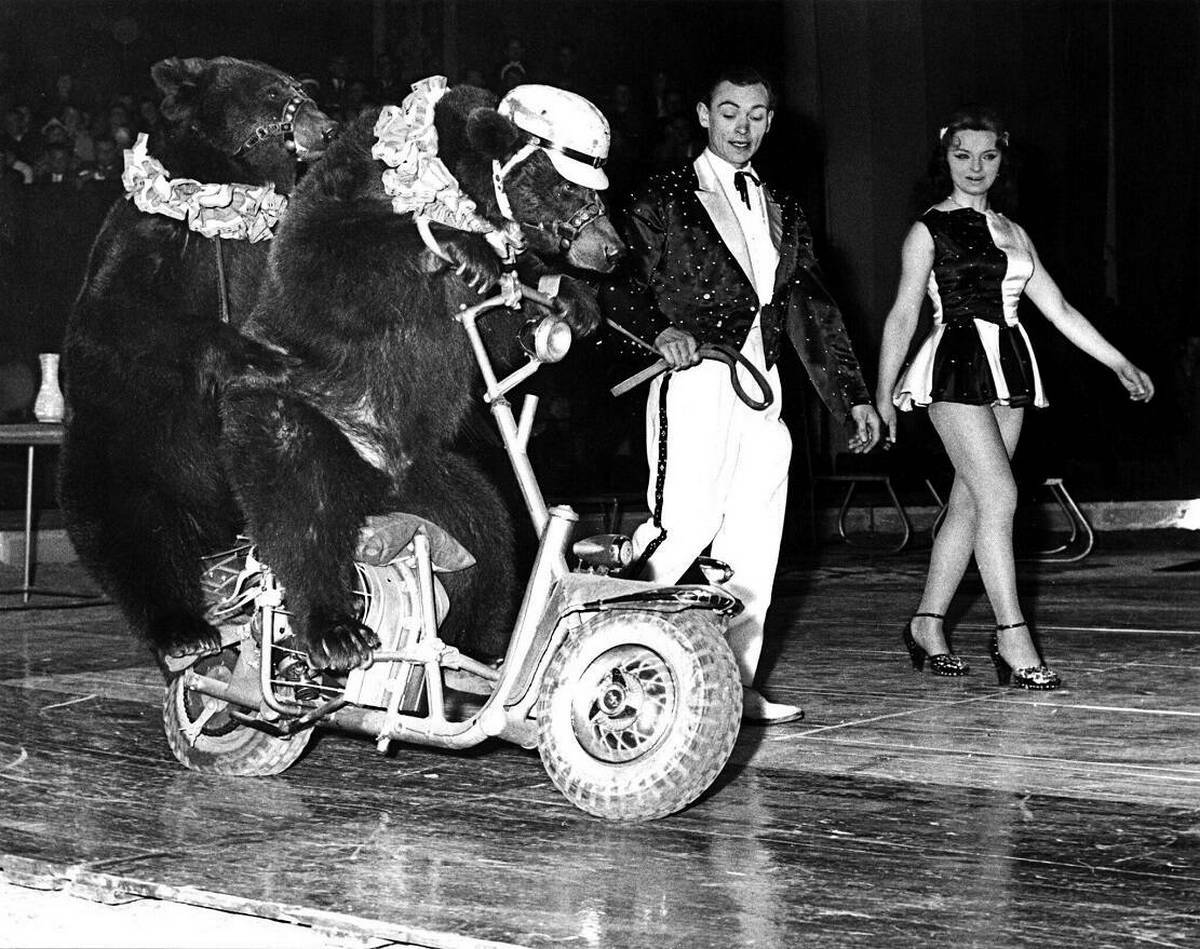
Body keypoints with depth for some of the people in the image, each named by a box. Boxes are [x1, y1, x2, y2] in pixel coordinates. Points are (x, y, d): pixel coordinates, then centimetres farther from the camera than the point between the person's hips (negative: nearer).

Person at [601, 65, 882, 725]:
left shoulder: (782, 212, 22)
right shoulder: (664, 199, 5)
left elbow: (811, 309, 22)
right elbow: (620, 286, -2)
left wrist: (852, 395, 17)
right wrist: (660, 329, -22)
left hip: (762, 389, 6)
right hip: (695, 382, -6)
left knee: (753, 550, 3)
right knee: (684, 530, -16)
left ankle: (736, 685, 9)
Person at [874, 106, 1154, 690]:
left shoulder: (1012, 233, 18)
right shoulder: (929, 230, 3)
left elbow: (1058, 310, 18)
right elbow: (903, 316, 1)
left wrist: (1119, 363, 13)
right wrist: (883, 393, -5)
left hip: (1008, 369, 6)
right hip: (957, 367, -6)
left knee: (969, 504, 5)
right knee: (999, 494, -16)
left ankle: (927, 625, 16)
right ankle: (1013, 642, -16)